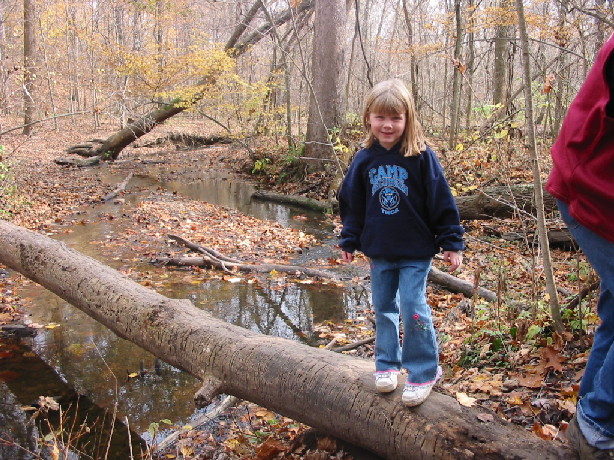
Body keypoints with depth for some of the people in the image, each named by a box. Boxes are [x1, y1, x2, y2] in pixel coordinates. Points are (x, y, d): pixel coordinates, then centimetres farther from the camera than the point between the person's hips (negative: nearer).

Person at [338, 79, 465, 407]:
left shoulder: (421, 157, -11)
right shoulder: (364, 160, 0)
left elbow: (442, 202, -8)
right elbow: (352, 204, 10)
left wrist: (452, 243, -8)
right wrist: (348, 241, 12)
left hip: (416, 252, -4)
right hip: (379, 252, 4)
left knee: (413, 309, -5)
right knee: (384, 309, 14)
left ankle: (424, 372, 12)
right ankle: (387, 364, 31)